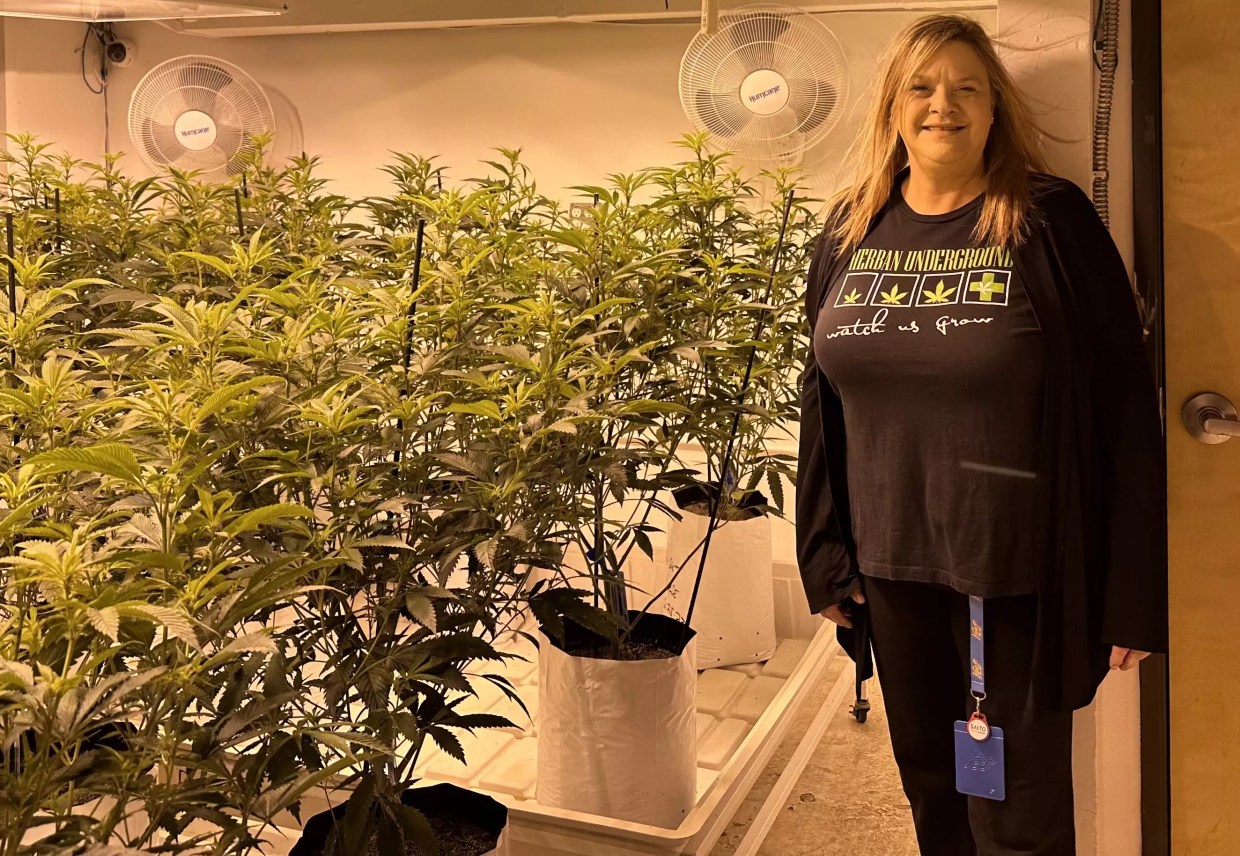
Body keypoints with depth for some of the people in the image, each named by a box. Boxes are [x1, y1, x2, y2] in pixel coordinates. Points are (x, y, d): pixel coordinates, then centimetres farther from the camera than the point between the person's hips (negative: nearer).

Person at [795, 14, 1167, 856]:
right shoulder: (851, 232, 5)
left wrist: (1131, 586, -11)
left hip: (1018, 565, -4)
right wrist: (827, 554, 8)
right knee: (930, 788, 19)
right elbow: (824, 404, 10)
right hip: (892, 564, 4)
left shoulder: (1049, 222, -9)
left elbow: (1121, 406, -10)